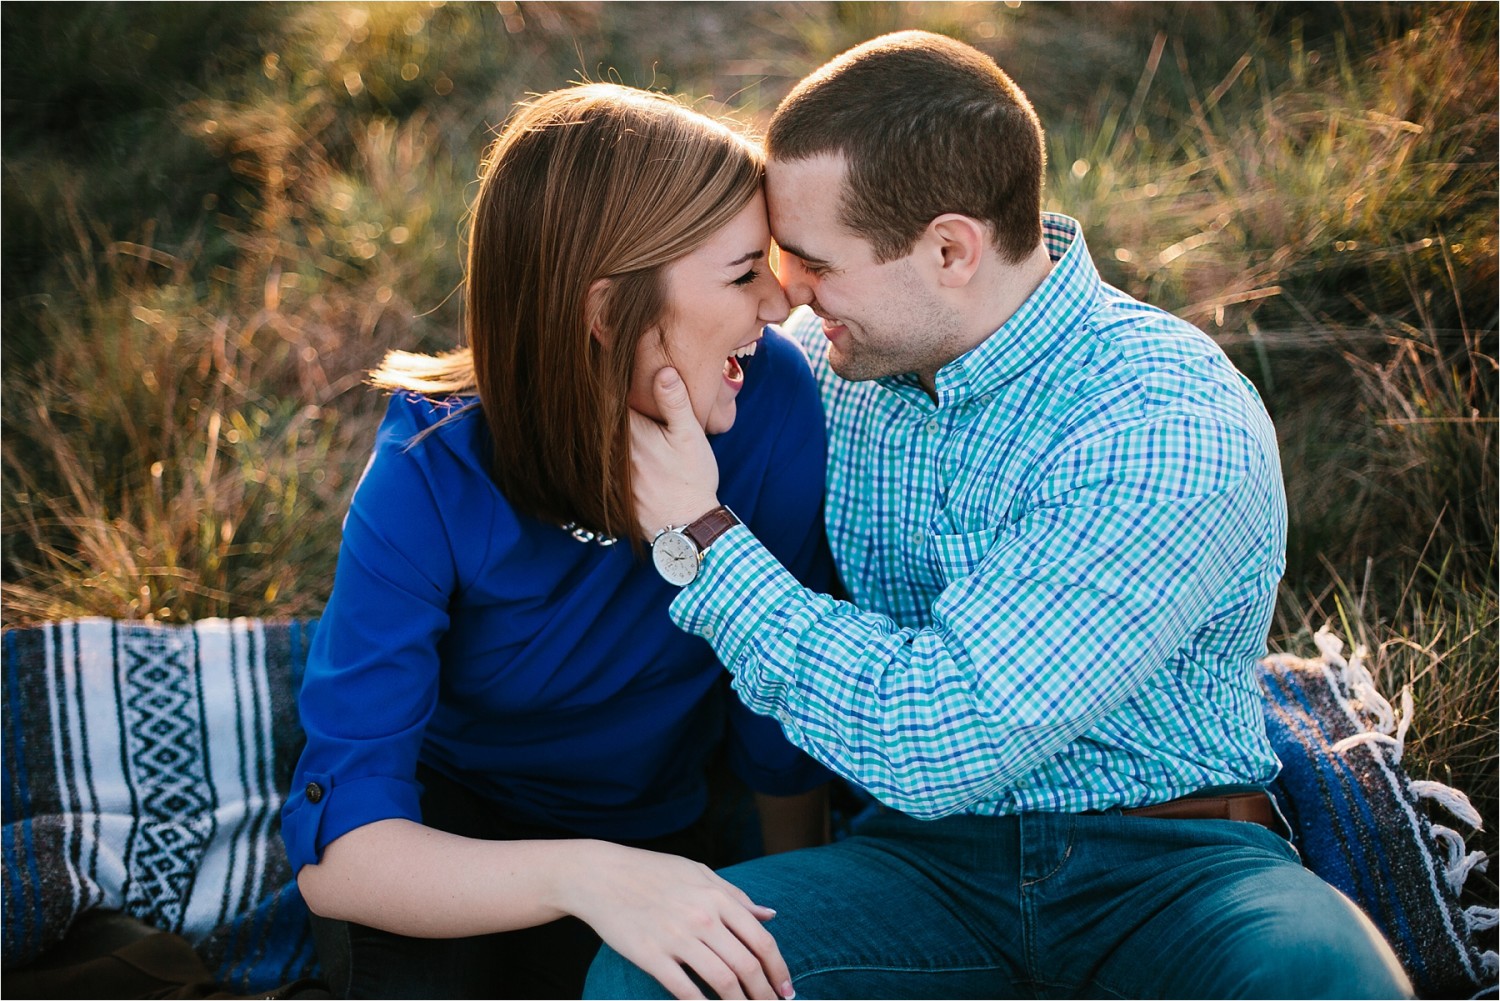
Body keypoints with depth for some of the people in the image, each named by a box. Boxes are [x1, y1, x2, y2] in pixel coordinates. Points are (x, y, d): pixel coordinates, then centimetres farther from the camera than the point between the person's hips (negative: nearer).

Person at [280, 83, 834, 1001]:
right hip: (442, 821, -2)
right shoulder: (427, 485, -28)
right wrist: (583, 876, -50)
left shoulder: (773, 401, -22)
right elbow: (338, 851, -33)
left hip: (653, 833, 2)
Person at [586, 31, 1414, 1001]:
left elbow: (938, 744, -24)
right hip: (932, 853, 4)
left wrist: (701, 541, -18)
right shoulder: (829, 357, 2)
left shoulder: (1171, 428, -20)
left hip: (1166, 864, -3)